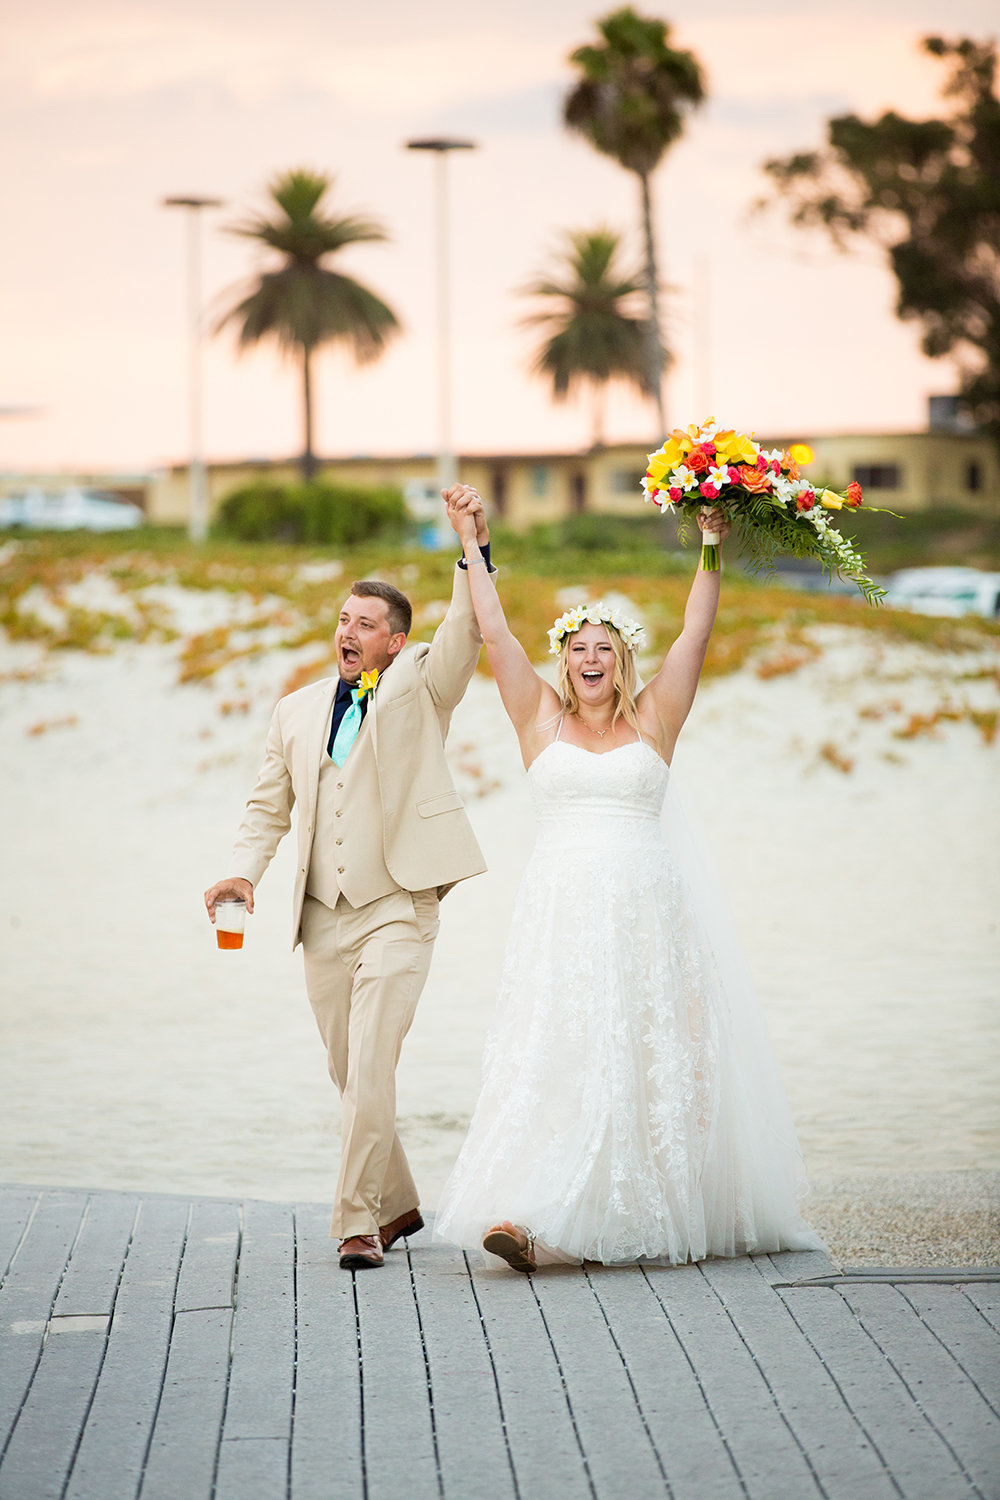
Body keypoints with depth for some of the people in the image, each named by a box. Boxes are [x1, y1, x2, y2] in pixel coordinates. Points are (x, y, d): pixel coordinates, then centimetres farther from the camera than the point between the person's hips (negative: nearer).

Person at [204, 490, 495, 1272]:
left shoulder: (421, 685, 3)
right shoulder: (297, 711, 14)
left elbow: (470, 629, -13)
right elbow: (269, 805, 18)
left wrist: (474, 547, -26)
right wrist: (245, 871, 1)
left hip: (397, 909, -5)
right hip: (323, 916, 5)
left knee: (370, 1069, -16)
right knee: (350, 1076, 12)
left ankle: (359, 1221, -11)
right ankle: (396, 1203, 29)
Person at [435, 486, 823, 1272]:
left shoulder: (653, 720, 10)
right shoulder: (542, 719, 10)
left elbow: (696, 633, 5)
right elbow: (495, 633, 8)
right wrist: (474, 546, 9)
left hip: (648, 912, 1)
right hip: (564, 913, -1)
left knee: (657, 1055, -1)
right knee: (556, 1053, -10)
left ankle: (659, 1210, 5)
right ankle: (534, 1218, -19)